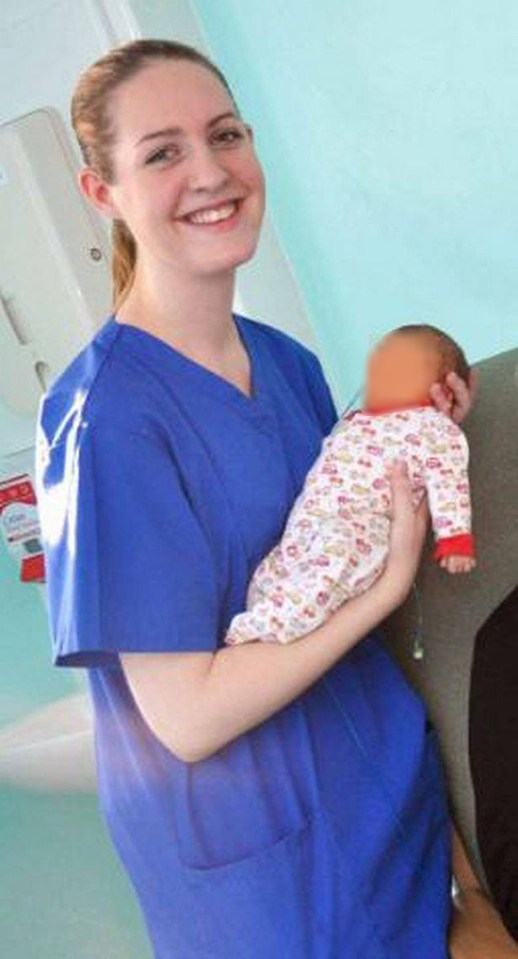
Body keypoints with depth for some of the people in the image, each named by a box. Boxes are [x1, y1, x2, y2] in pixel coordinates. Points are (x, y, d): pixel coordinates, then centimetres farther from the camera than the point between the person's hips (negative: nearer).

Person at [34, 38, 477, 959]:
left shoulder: (288, 362, 0)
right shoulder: (108, 416, -23)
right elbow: (187, 716, -24)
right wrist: (391, 579, -22)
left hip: (386, 781, 7)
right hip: (253, 844, -7)